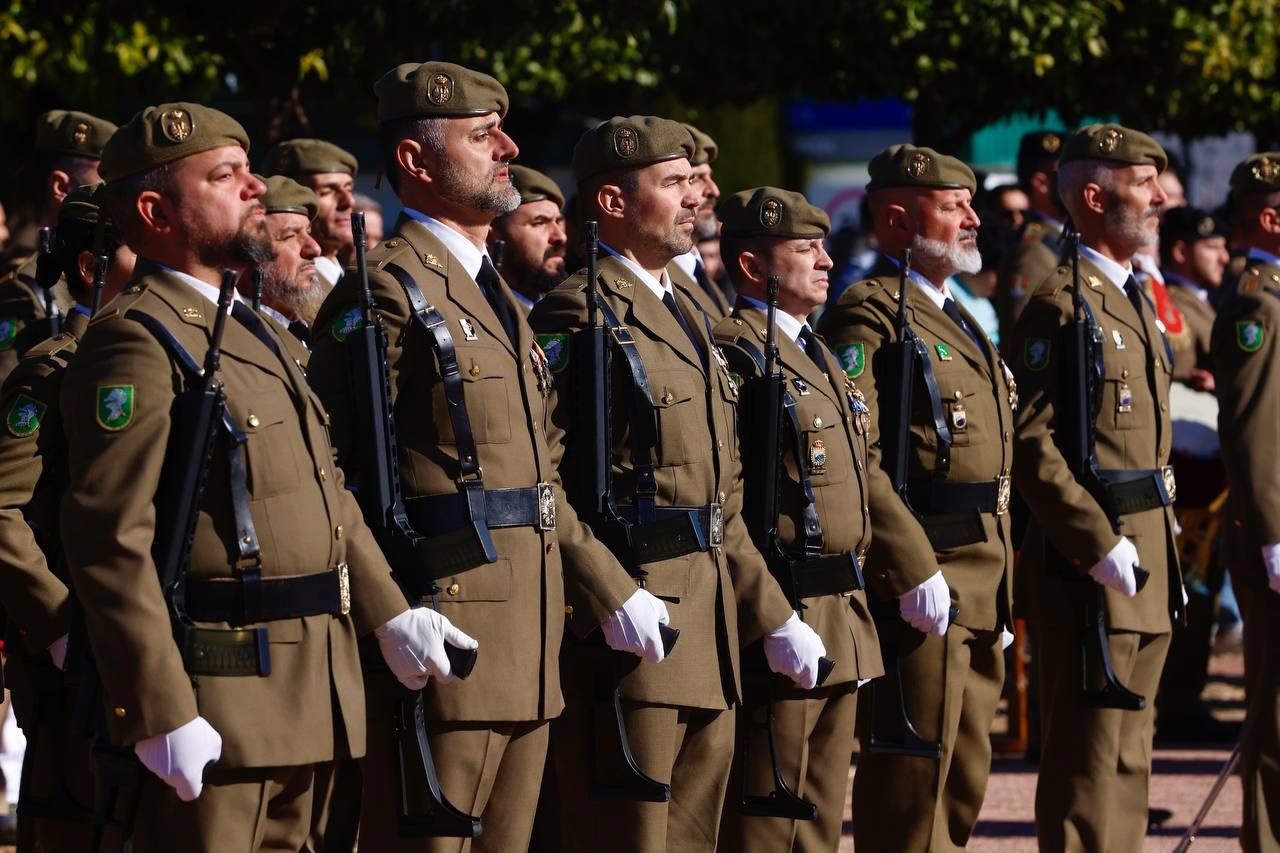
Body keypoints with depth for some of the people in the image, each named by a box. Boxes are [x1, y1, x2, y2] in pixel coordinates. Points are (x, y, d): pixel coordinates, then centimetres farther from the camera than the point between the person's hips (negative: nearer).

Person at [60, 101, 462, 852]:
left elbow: (325, 493, 24)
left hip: (304, 701, 10)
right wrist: (162, 715, -23)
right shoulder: (136, 344, -13)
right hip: (217, 712, -9)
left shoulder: (250, 330, 18)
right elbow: (112, 545, -20)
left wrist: (388, 612, 13)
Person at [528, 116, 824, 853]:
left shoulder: (690, 317, 20)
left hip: (709, 624, 9)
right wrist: (611, 599, -28)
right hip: (627, 625, -9)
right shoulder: (578, 315, -9)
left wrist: (773, 615, 19)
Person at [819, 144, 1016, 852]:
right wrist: (913, 573, -25)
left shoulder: (956, 319, 21)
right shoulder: (868, 316, -11)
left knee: (965, 774, 14)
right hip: (919, 585, -10)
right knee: (912, 774, -7)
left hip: (978, 589, 10)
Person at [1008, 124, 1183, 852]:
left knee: (1128, 754, 13)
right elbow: (1032, 442, -19)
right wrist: (1099, 544, -22)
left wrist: (1161, 543, 17)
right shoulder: (1062, 306, -12)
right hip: (1090, 560, -9)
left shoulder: (1136, 301, 17)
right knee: (1087, 756, -6)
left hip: (1147, 552, 9)